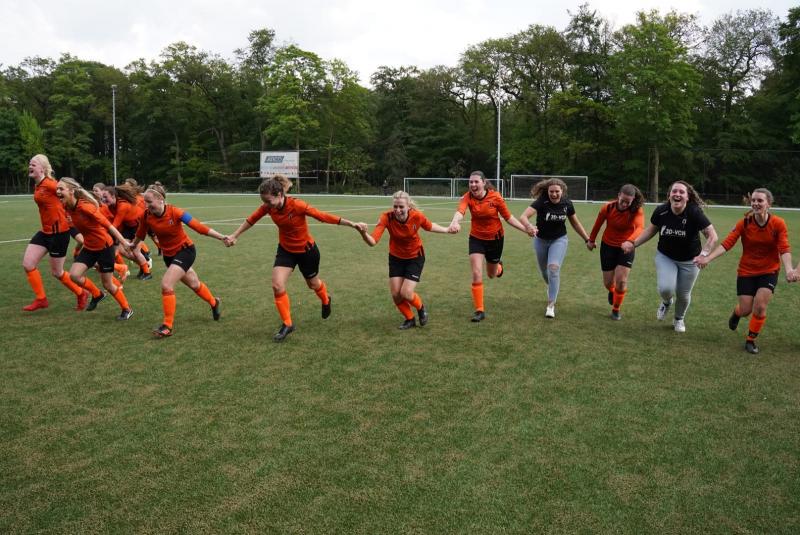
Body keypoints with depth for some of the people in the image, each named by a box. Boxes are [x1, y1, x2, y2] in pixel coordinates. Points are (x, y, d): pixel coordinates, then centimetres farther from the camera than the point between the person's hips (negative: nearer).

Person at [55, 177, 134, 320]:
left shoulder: (84, 207, -26)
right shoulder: (68, 207, -3)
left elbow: (108, 224, -25)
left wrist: (124, 243, -24)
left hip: (104, 246, -7)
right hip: (89, 247, 7)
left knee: (107, 284, 1)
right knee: (74, 275, -9)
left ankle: (127, 309, 22)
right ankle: (97, 294, 17)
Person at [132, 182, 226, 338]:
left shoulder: (175, 212, -25)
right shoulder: (147, 216, -13)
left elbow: (198, 227, -25)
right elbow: (140, 233, 7)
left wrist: (222, 237, -28)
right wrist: (133, 245, 24)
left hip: (185, 251, -5)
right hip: (168, 254, 5)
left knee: (166, 284, -19)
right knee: (194, 284, 21)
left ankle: (167, 326, -7)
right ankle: (214, 303, 49)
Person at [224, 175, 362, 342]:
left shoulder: (297, 205, -32)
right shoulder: (268, 207, -17)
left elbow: (323, 216, -27)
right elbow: (251, 220, -1)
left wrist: (352, 224, -26)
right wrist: (234, 236, 7)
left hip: (306, 250, -3)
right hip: (286, 250, 4)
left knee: (313, 284, 18)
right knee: (277, 286, -12)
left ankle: (326, 300, 54)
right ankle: (287, 324, 4)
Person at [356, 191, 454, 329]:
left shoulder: (417, 216, -26)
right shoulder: (386, 217, -27)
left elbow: (430, 227, -1)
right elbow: (373, 241, -38)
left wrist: (447, 230, -1)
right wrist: (364, 233, -57)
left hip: (415, 257, -2)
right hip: (396, 258, 2)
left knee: (406, 293, -10)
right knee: (395, 294, 0)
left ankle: (421, 308, 25)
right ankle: (409, 319, 28)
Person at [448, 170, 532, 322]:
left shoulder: (495, 197, -19)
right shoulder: (467, 197, -19)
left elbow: (508, 217, -8)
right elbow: (460, 211, -40)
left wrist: (525, 229, -16)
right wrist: (454, 223, -62)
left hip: (495, 238, 0)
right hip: (476, 238, 0)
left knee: (492, 274, 18)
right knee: (477, 274, -13)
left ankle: (498, 265, 57)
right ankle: (479, 310, 0)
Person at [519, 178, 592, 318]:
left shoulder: (567, 204, -13)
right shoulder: (541, 202, -23)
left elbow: (575, 222, 4)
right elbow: (523, 216, -38)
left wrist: (587, 239, 7)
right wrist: (529, 226, -59)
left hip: (559, 240, 0)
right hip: (541, 240, 0)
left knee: (554, 268, -19)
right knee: (544, 271, 15)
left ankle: (551, 305, -11)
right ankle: (552, 287, 51)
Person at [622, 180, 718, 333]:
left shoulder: (694, 213, -24)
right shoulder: (661, 211, -16)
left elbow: (712, 236, -19)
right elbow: (651, 230, 2)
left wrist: (704, 254, -34)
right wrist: (634, 244, -5)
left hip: (689, 260, -1)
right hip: (665, 257, 1)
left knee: (683, 295, 10)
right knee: (665, 288, -20)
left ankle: (679, 319, 44)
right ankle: (666, 302, 21)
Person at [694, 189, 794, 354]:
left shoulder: (778, 224, -13)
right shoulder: (744, 223, -13)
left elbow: (784, 249, -17)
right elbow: (727, 244, -20)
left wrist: (788, 268, -34)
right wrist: (708, 258, -32)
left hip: (769, 271, 0)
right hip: (746, 271, 0)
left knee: (760, 307, -11)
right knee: (745, 310, 1)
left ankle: (750, 340, 12)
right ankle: (736, 313, 41)